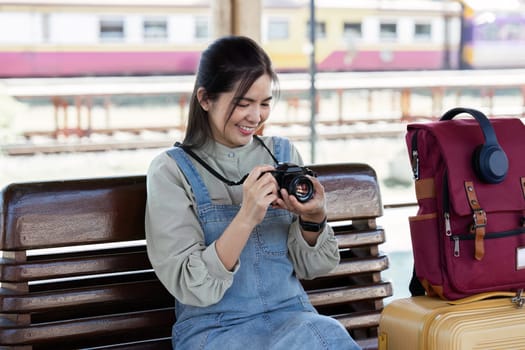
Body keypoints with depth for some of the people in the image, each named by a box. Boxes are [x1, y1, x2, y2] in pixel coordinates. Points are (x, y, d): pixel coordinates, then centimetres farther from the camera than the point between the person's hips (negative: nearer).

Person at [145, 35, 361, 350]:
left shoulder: (283, 154, 7)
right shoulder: (172, 170, -5)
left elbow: (311, 267, 8)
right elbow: (192, 288, -11)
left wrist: (313, 219, -12)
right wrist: (246, 218, -23)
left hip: (290, 316, 4)